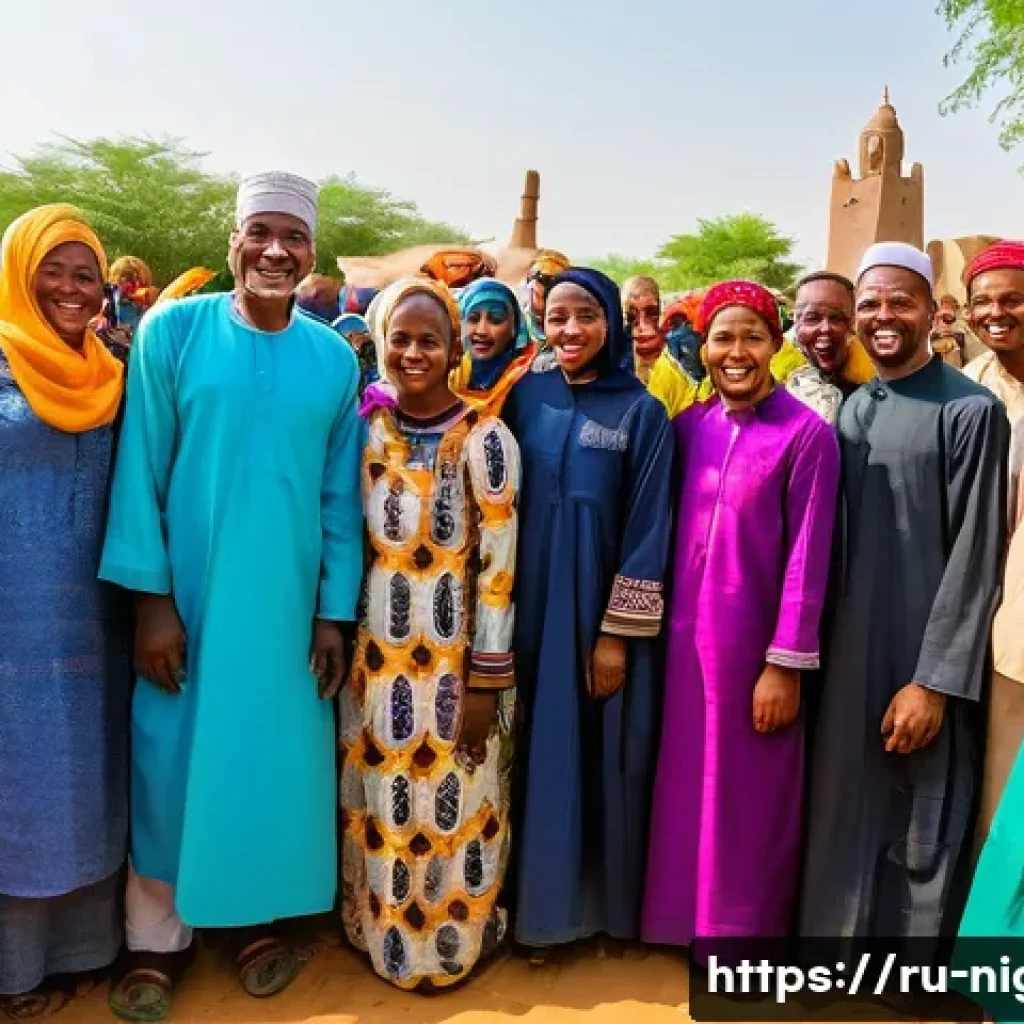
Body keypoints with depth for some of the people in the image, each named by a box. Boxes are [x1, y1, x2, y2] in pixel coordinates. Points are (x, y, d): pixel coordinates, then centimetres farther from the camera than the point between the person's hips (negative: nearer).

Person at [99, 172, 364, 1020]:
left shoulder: (335, 358, 2)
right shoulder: (172, 331, -4)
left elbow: (340, 493, 4)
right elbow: (140, 472, -4)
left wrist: (335, 611, 1)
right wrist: (150, 598, -8)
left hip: (289, 604, 2)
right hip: (187, 595, -1)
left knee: (277, 755, 11)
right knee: (171, 757, 9)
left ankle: (261, 914, 33)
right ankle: (160, 933, 29)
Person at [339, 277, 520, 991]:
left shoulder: (485, 438, -9)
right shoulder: (364, 431, 3)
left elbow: (499, 566, -11)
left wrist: (486, 682, -12)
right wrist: (345, 645, 6)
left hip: (457, 660, -4)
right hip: (377, 655, 4)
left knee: (453, 804, 8)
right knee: (381, 803, 15)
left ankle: (451, 941, 32)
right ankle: (383, 930, 38)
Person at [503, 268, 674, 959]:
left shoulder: (642, 412, -4)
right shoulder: (525, 397, 4)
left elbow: (648, 527, -7)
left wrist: (618, 633, -10)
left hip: (603, 612, -2)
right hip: (532, 605, 3)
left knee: (601, 757, 8)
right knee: (543, 755, 10)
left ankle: (605, 905, 28)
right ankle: (544, 903, 28)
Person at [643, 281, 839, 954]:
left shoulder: (807, 433, -10)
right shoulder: (687, 426, 4)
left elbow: (807, 558, -11)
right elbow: (666, 533, 7)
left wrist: (785, 665, -12)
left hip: (754, 643, -4)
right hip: (685, 637, 5)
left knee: (747, 794, 10)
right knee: (687, 785, 17)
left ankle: (742, 930, 31)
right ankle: (685, 918, 37)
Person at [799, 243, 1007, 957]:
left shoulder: (969, 411, -8)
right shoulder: (851, 409, 9)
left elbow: (975, 557, -12)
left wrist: (934, 680, -15)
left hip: (925, 659, -5)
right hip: (849, 651, 5)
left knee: (920, 831, 8)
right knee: (846, 816, 14)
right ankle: (839, 934, 33)